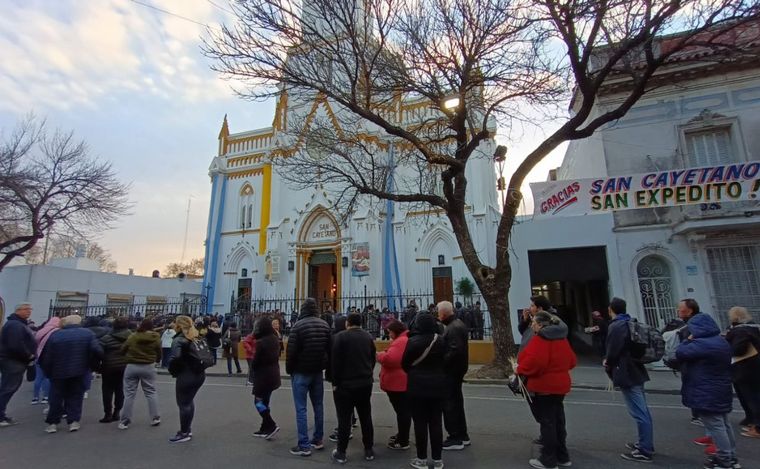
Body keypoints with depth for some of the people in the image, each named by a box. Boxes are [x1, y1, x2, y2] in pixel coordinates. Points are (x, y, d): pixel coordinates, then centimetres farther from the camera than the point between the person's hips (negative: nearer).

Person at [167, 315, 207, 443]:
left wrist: (172, 370, -10)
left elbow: (175, 358, -27)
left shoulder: (178, 340, -14)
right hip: (199, 374, 8)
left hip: (186, 376, -8)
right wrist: (200, 365, 12)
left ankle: (184, 433, 18)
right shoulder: (197, 337, 9)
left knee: (183, 404, 7)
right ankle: (188, 429, 32)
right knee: (189, 401, 23)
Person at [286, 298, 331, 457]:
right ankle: (318, 440, 23)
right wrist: (325, 366, 12)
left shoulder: (298, 325, -14)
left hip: (301, 372, -5)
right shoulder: (325, 325, 3)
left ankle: (304, 446, 4)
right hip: (318, 371, 6)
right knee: (318, 405, 14)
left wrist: (289, 369, 0)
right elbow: (329, 349, 5)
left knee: (301, 408, 1)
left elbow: (291, 350, -14)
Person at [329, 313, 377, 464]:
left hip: (345, 384, -4)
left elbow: (335, 361, -14)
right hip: (365, 383, 5)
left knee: (344, 419, 5)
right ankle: (369, 450, 22)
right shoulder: (368, 337, 4)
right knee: (366, 417, 13)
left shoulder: (340, 336, -13)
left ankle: (341, 452, 14)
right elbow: (373, 359, 11)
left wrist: (335, 382, -5)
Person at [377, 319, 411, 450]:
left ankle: (403, 441, 10)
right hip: (402, 383, 11)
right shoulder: (406, 339, 13)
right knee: (404, 410, 20)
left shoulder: (401, 342, -22)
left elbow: (390, 359, -30)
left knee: (402, 411, 0)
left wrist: (380, 356, -12)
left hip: (398, 383, -11)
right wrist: (385, 355, 7)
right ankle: (402, 435, 33)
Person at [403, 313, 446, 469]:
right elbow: (444, 361, 7)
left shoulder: (413, 341, -14)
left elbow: (404, 363, -4)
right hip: (438, 386, 3)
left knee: (420, 423, 7)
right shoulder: (440, 341, -4)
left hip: (417, 386, -3)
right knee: (436, 422, 12)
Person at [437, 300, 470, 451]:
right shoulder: (458, 324, 11)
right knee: (456, 402, 19)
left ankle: (455, 438, 10)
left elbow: (455, 351, -29)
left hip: (451, 370, -11)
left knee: (449, 404, 0)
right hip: (456, 369, 11)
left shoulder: (454, 328, -21)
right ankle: (462, 435, 30)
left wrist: (441, 363, -21)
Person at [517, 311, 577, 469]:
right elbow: (572, 361, 14)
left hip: (543, 387, -9)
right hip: (560, 385, 9)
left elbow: (534, 362, -29)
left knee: (547, 422, 1)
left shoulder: (539, 339, -18)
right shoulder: (562, 338, 10)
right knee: (558, 421, 18)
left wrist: (519, 370, -14)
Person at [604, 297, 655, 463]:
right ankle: (646, 444, 31)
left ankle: (644, 451, 5)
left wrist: (607, 364, -1)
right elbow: (632, 347, 16)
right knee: (643, 411, 18)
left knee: (639, 414, -3)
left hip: (626, 374, -10)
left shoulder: (615, 327, -19)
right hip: (636, 371, 10)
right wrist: (610, 361, 15)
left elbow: (612, 352, -22)